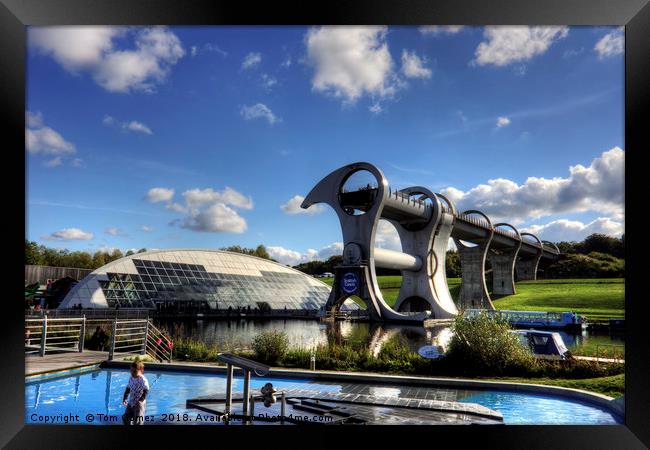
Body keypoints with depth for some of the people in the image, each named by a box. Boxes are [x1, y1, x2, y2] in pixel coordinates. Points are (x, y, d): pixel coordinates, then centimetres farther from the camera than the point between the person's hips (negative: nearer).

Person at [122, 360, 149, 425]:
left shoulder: (143, 380, -19)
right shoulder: (131, 378, 4)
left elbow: (146, 390, -23)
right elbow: (128, 388, 15)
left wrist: (141, 400, -29)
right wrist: (125, 398, 7)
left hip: (139, 403, -8)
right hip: (131, 402, 8)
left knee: (137, 421, -3)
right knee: (125, 418, 15)